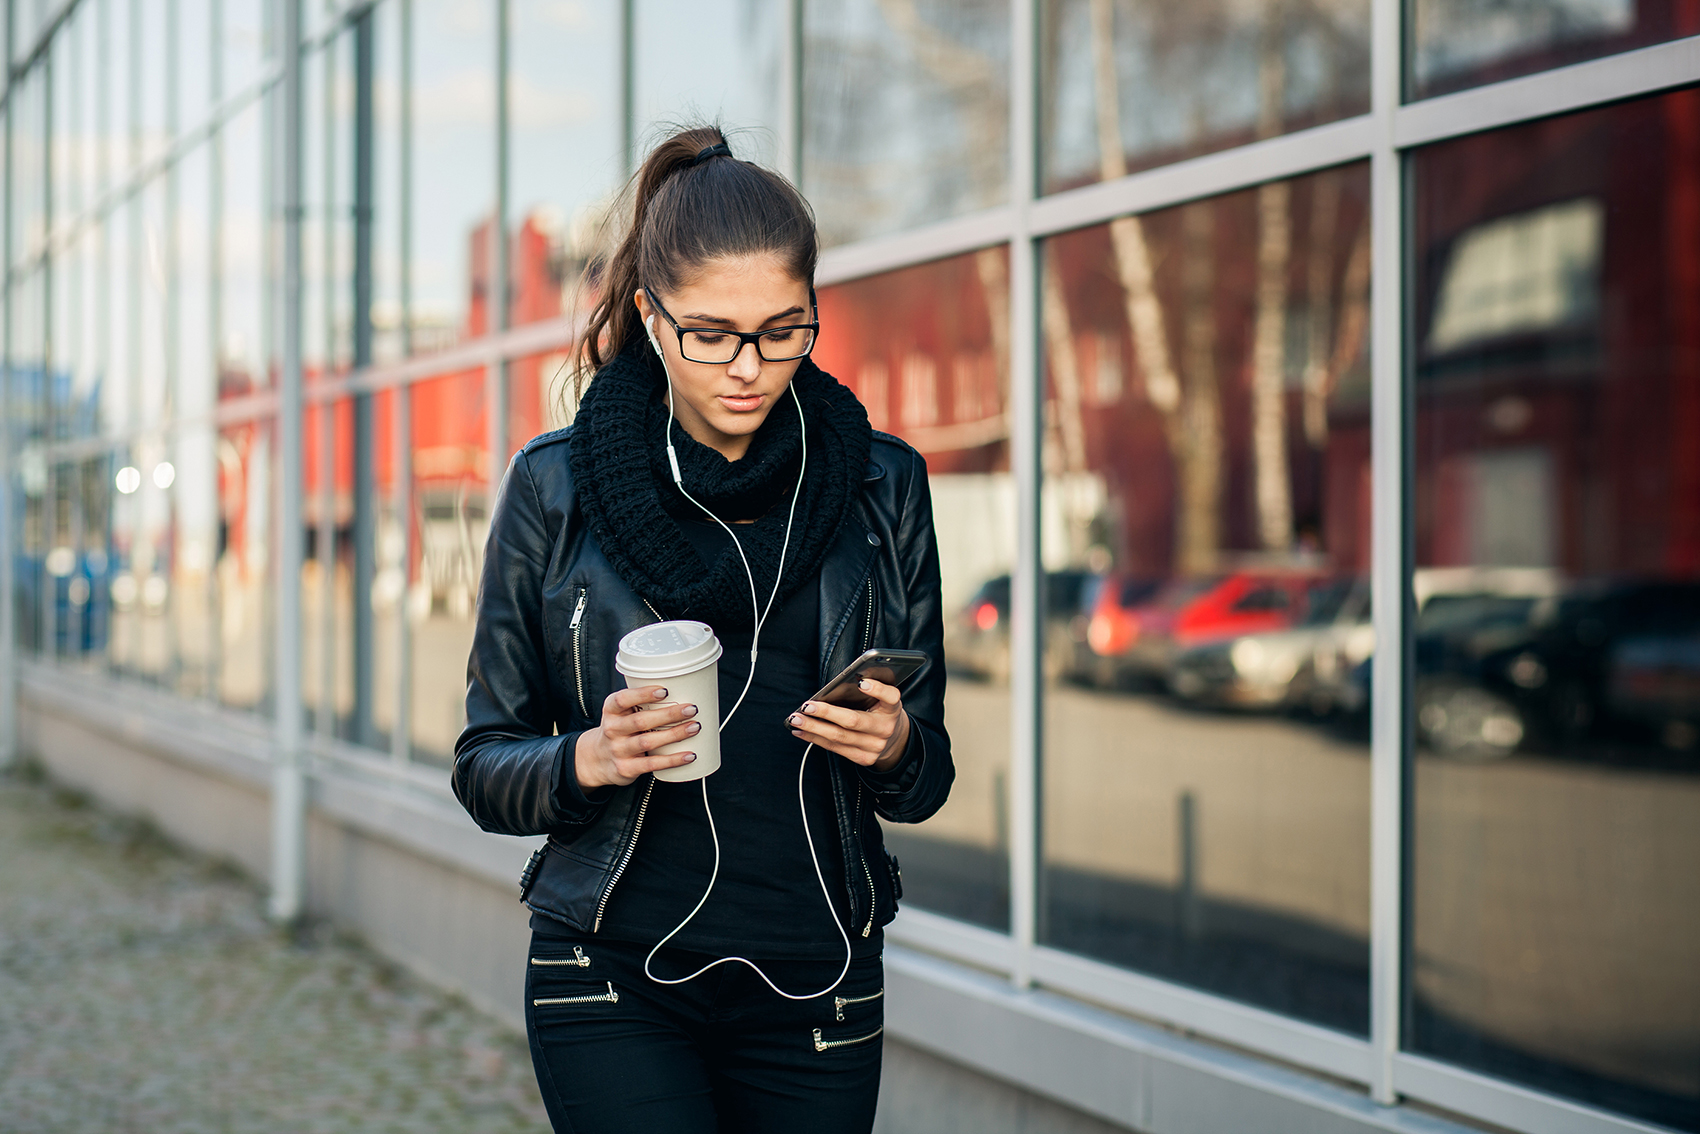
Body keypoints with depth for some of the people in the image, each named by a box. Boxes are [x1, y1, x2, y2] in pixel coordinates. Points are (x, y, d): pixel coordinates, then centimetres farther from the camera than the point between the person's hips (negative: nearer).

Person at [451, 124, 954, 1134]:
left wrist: (894, 746, -16)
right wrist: (590, 759, -19)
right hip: (614, 988, -2)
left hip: (818, 993, 2)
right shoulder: (555, 488, -2)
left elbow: (925, 783, 7)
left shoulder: (884, 484, 2)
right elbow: (485, 769, 1)